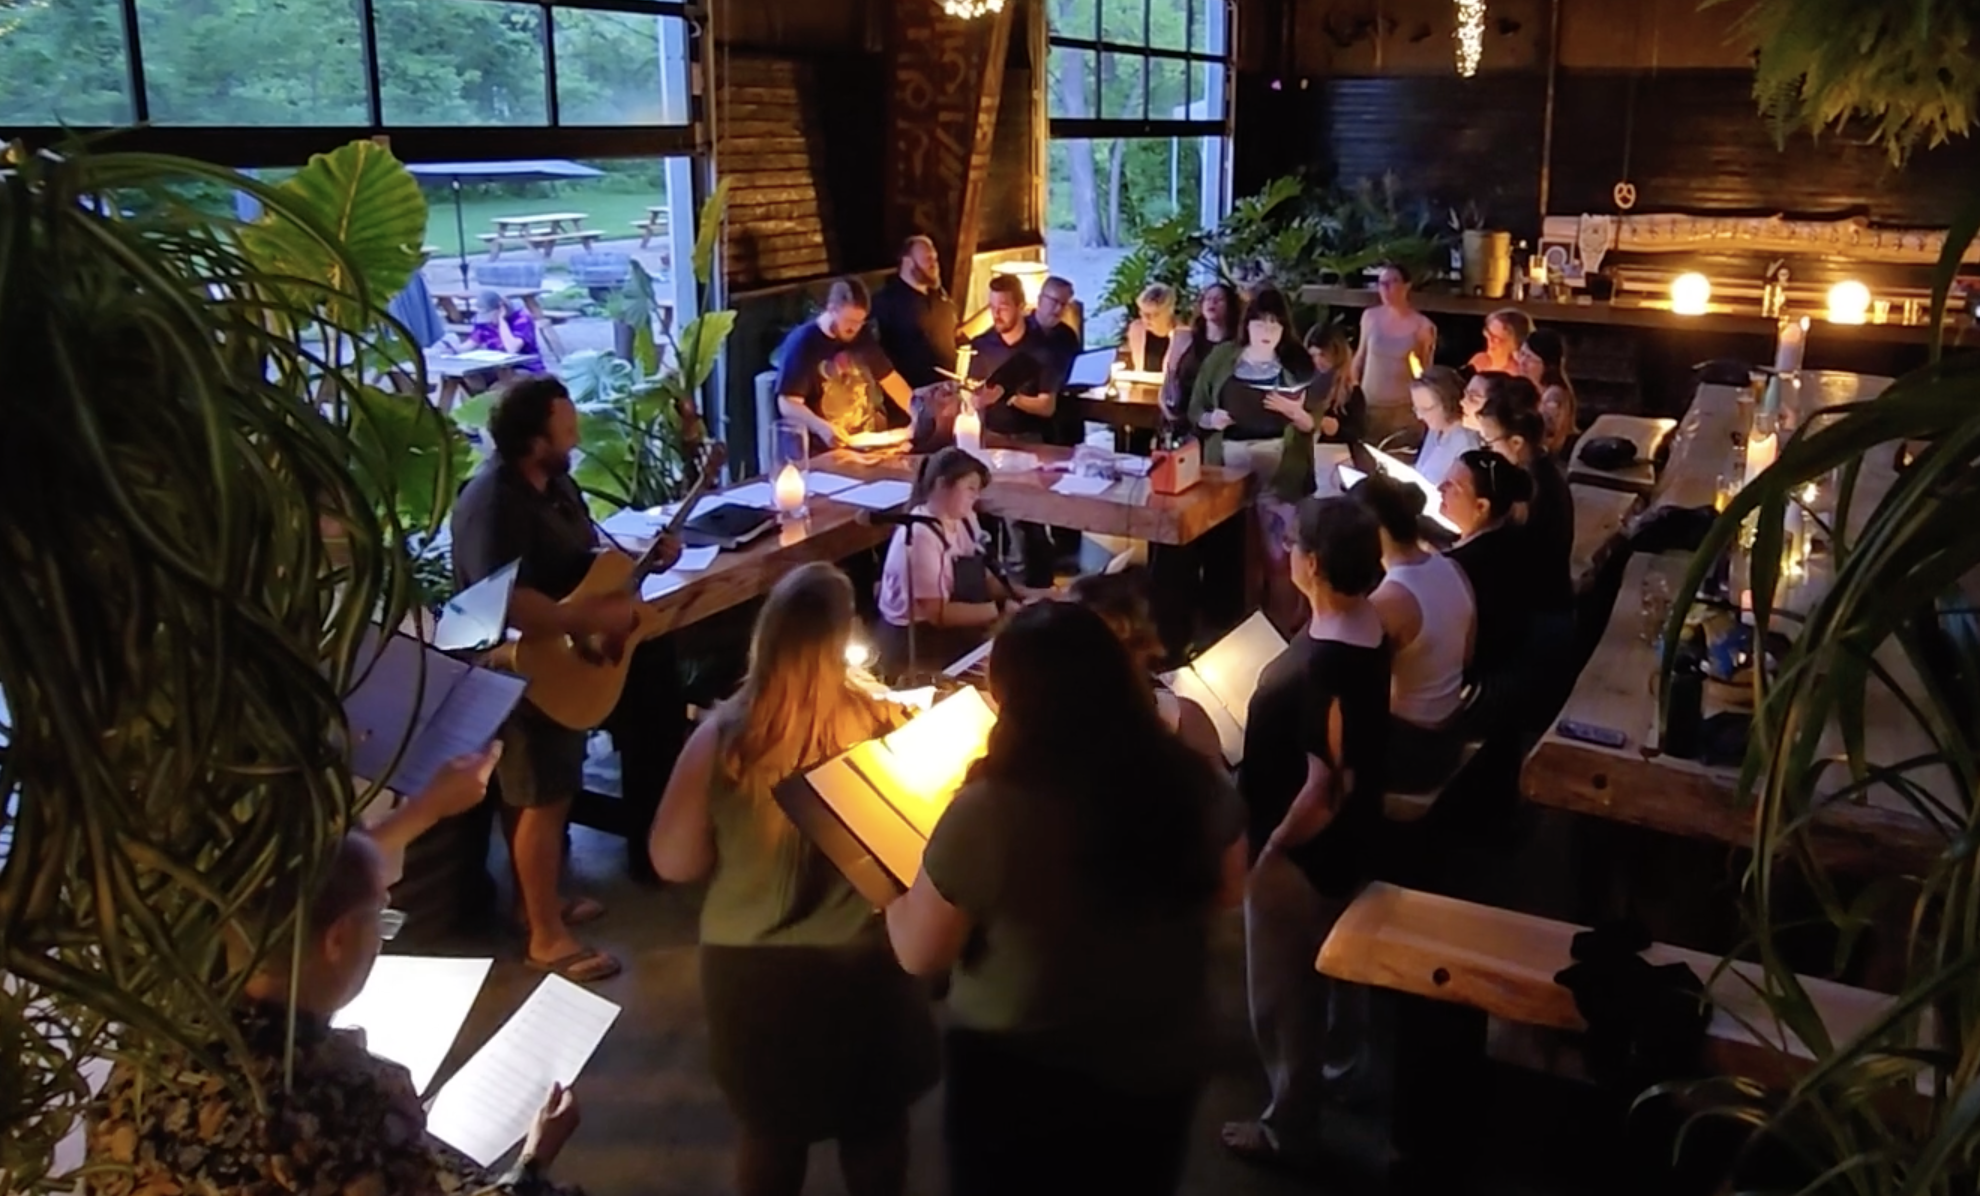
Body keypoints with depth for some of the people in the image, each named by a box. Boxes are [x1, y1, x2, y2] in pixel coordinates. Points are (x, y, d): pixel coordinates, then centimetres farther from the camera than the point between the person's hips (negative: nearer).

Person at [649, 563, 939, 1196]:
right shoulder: (886, 726, -19)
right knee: (875, 1123, 25)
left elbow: (673, 862, -7)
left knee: (770, 1128, 25)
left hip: (751, 967, 1)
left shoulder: (722, 739, -18)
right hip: (866, 963, 0)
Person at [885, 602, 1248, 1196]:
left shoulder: (986, 813, -28)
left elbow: (919, 953, -14)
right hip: (1164, 1066, 4)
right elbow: (1226, 891, 3)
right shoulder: (1195, 784, -16)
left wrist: (895, 885, 4)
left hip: (1019, 1076, -3)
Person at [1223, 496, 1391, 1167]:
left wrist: (1271, 849, -17)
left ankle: (1289, 1126, 30)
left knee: (1283, 992, 11)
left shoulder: (1327, 666, -34)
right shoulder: (1362, 625, -6)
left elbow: (1326, 788, -30)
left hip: (1304, 852, -9)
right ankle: (1339, 1066, 54)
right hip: (1349, 840, 9)